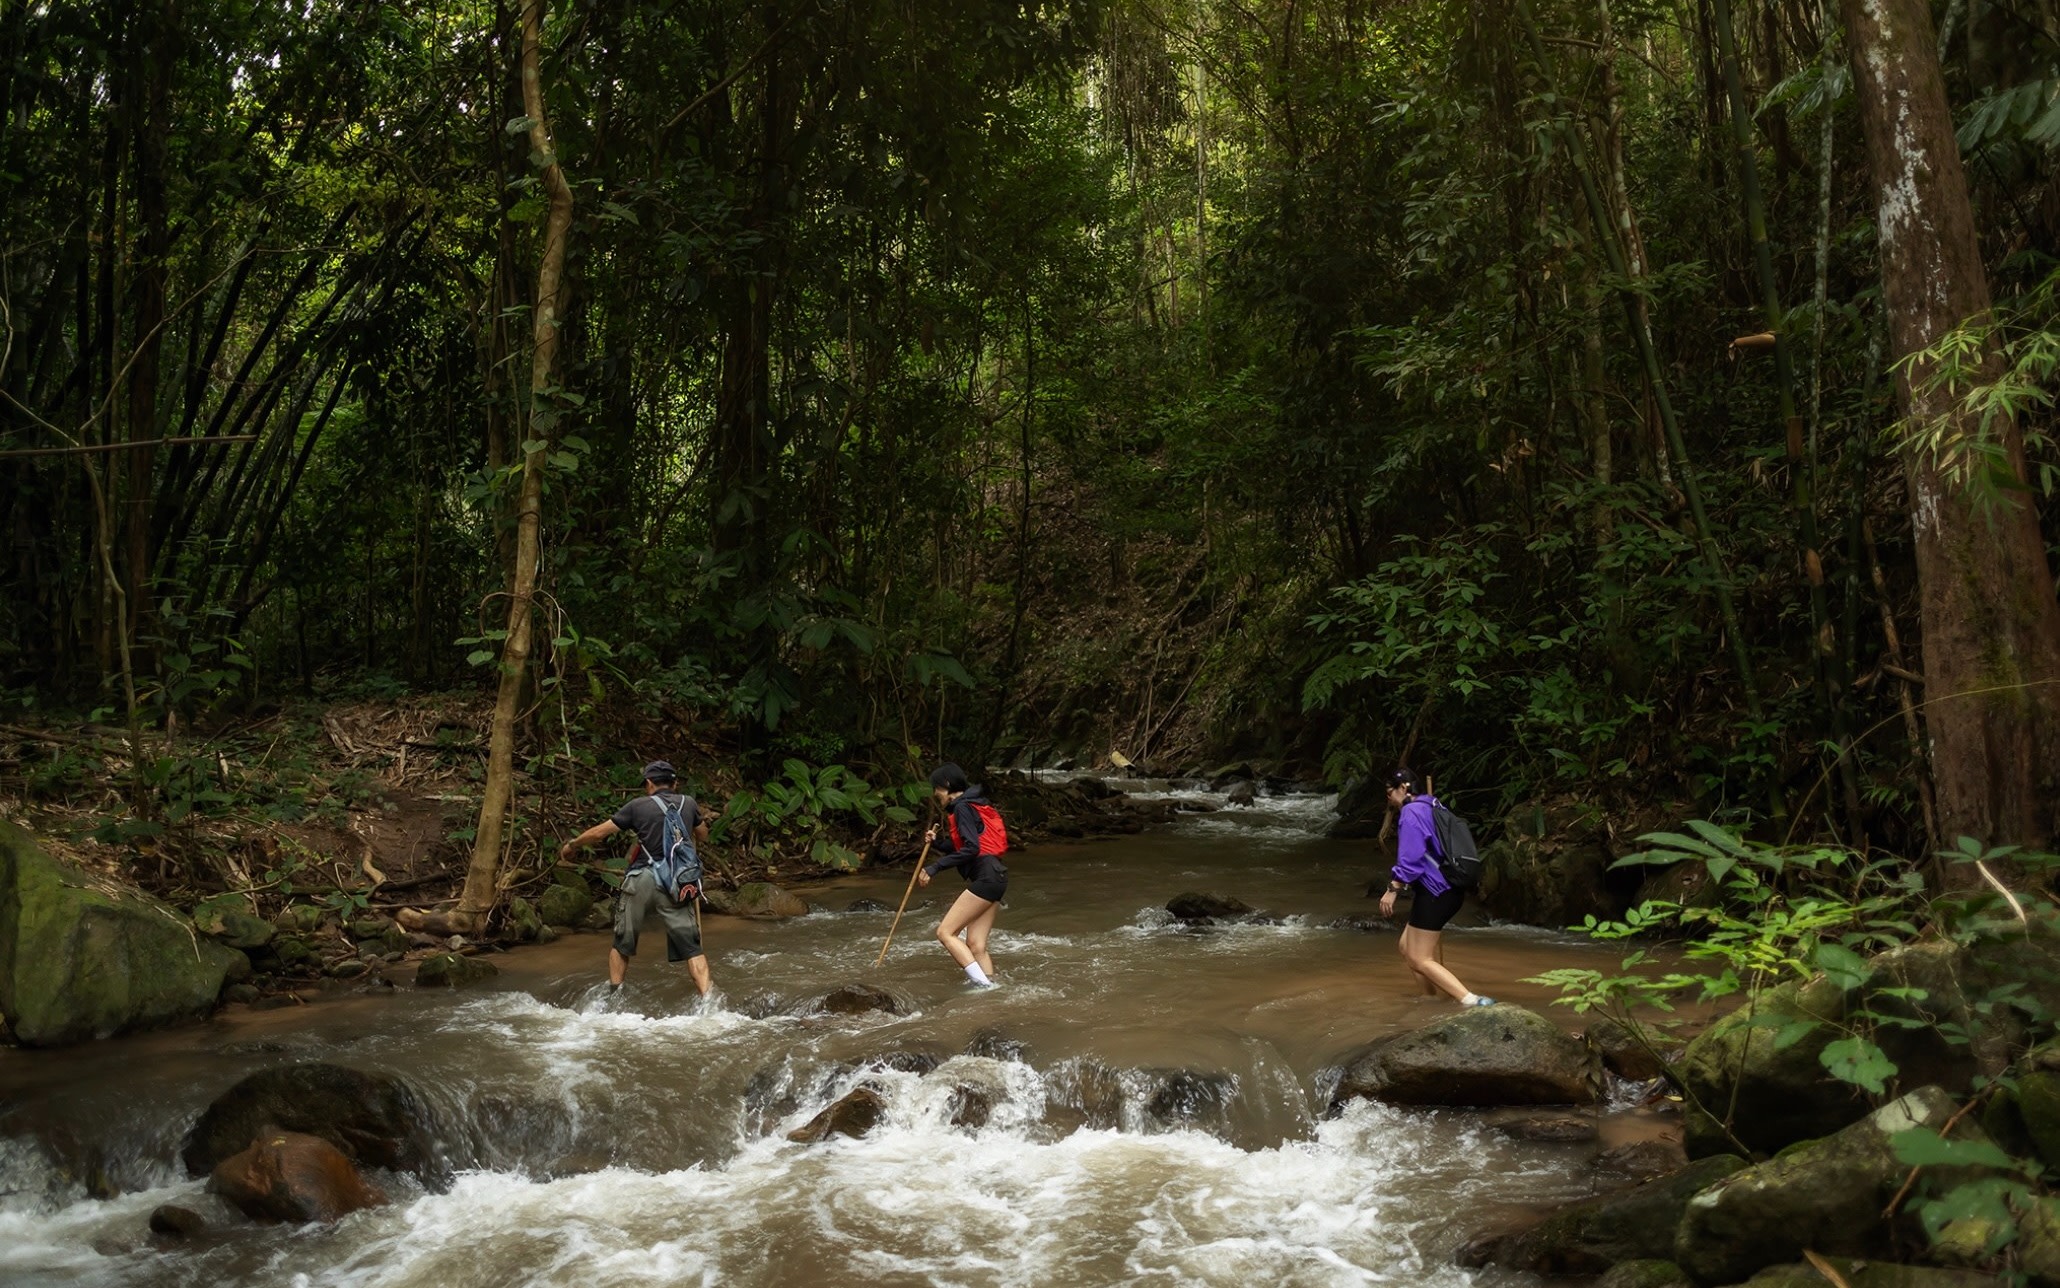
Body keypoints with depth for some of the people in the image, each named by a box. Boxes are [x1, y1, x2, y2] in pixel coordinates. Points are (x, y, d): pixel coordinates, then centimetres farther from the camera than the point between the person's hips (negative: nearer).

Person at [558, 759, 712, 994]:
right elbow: (703, 836, 25)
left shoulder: (638, 806, 1)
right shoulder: (688, 803, 7)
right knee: (691, 946, 0)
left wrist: (571, 845, 23)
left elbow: (598, 833, 6)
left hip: (641, 880, -1)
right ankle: (707, 998, -12)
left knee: (623, 942, 16)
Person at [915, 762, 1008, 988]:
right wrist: (936, 842, 14)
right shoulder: (970, 805, 22)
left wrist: (935, 867, -19)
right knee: (976, 946, 5)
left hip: (985, 877, -10)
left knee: (945, 932, -9)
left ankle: (984, 985, -17)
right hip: (993, 878, 10)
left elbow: (971, 849, -19)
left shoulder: (962, 807, -8)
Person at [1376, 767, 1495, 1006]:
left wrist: (1392, 889, -17)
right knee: (1407, 947, 19)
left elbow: (1410, 857, -20)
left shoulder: (1411, 812, -12)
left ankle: (1472, 1001, -23)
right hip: (1449, 890, 10)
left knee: (1419, 959, -8)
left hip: (1434, 893, -10)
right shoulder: (1432, 808, 17)